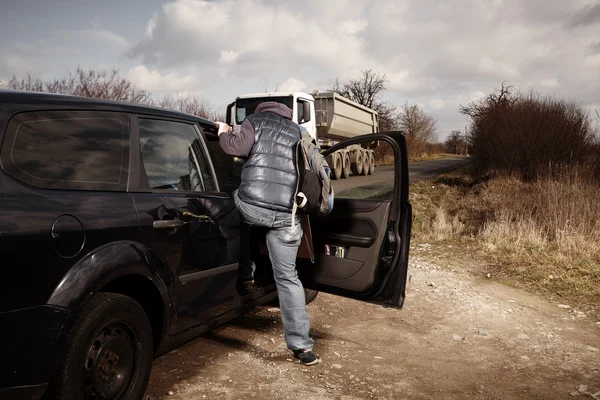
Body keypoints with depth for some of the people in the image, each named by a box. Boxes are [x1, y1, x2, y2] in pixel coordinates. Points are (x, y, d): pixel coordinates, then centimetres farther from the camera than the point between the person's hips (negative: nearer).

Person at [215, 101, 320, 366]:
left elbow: (238, 147, -4)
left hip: (251, 207, -3)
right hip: (286, 216, 3)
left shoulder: (255, 121, 14)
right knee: (287, 277, 11)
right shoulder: (299, 133, 27)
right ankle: (301, 345, 11)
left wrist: (224, 134, 16)